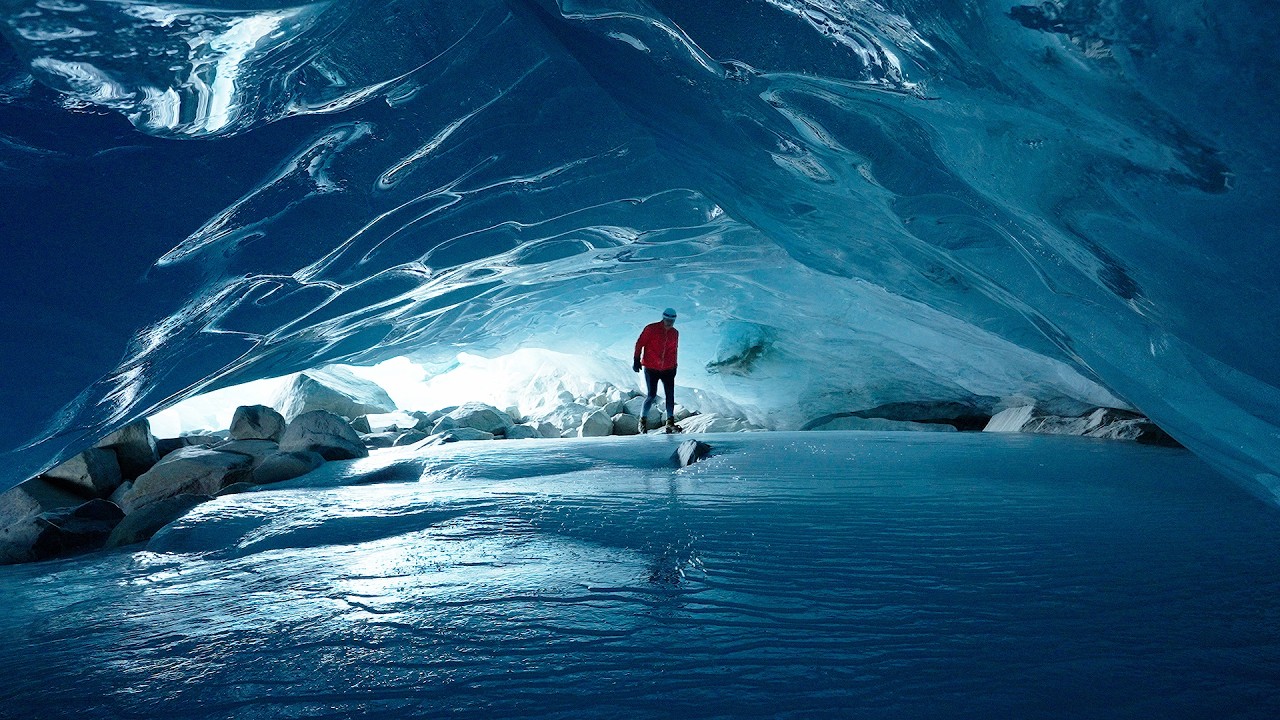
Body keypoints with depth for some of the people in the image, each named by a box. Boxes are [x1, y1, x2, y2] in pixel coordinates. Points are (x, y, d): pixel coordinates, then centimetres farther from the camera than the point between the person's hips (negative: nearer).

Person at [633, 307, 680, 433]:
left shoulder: (675, 333, 7)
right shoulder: (651, 329, -8)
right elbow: (639, 344, -4)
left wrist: (674, 366, 18)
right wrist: (637, 360, -8)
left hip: (668, 370, 4)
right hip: (651, 369, -4)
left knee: (670, 395, -3)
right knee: (652, 395, -6)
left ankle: (670, 422, 3)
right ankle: (643, 419, 13)